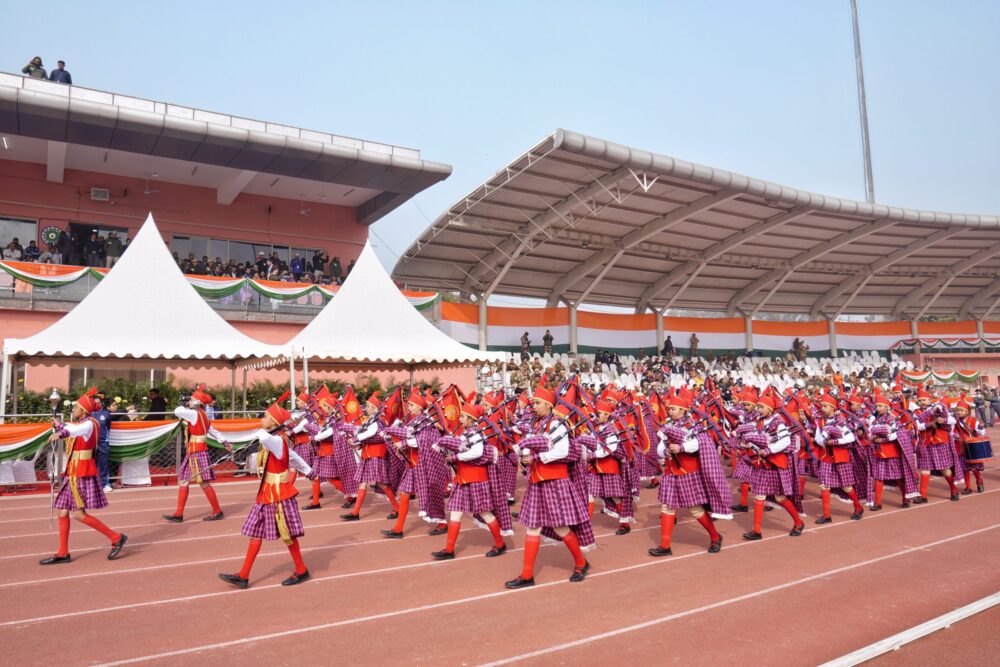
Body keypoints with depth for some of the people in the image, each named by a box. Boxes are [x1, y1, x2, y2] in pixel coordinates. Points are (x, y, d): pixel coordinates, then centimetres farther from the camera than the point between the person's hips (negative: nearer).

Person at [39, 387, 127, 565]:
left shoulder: (89, 424, -14)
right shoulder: (77, 424, 13)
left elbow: (75, 430, -38)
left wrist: (60, 432, -54)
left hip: (82, 472, -9)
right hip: (72, 472, 9)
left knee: (79, 513, -11)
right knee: (63, 512, 8)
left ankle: (116, 537, -3)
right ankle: (63, 553, 15)